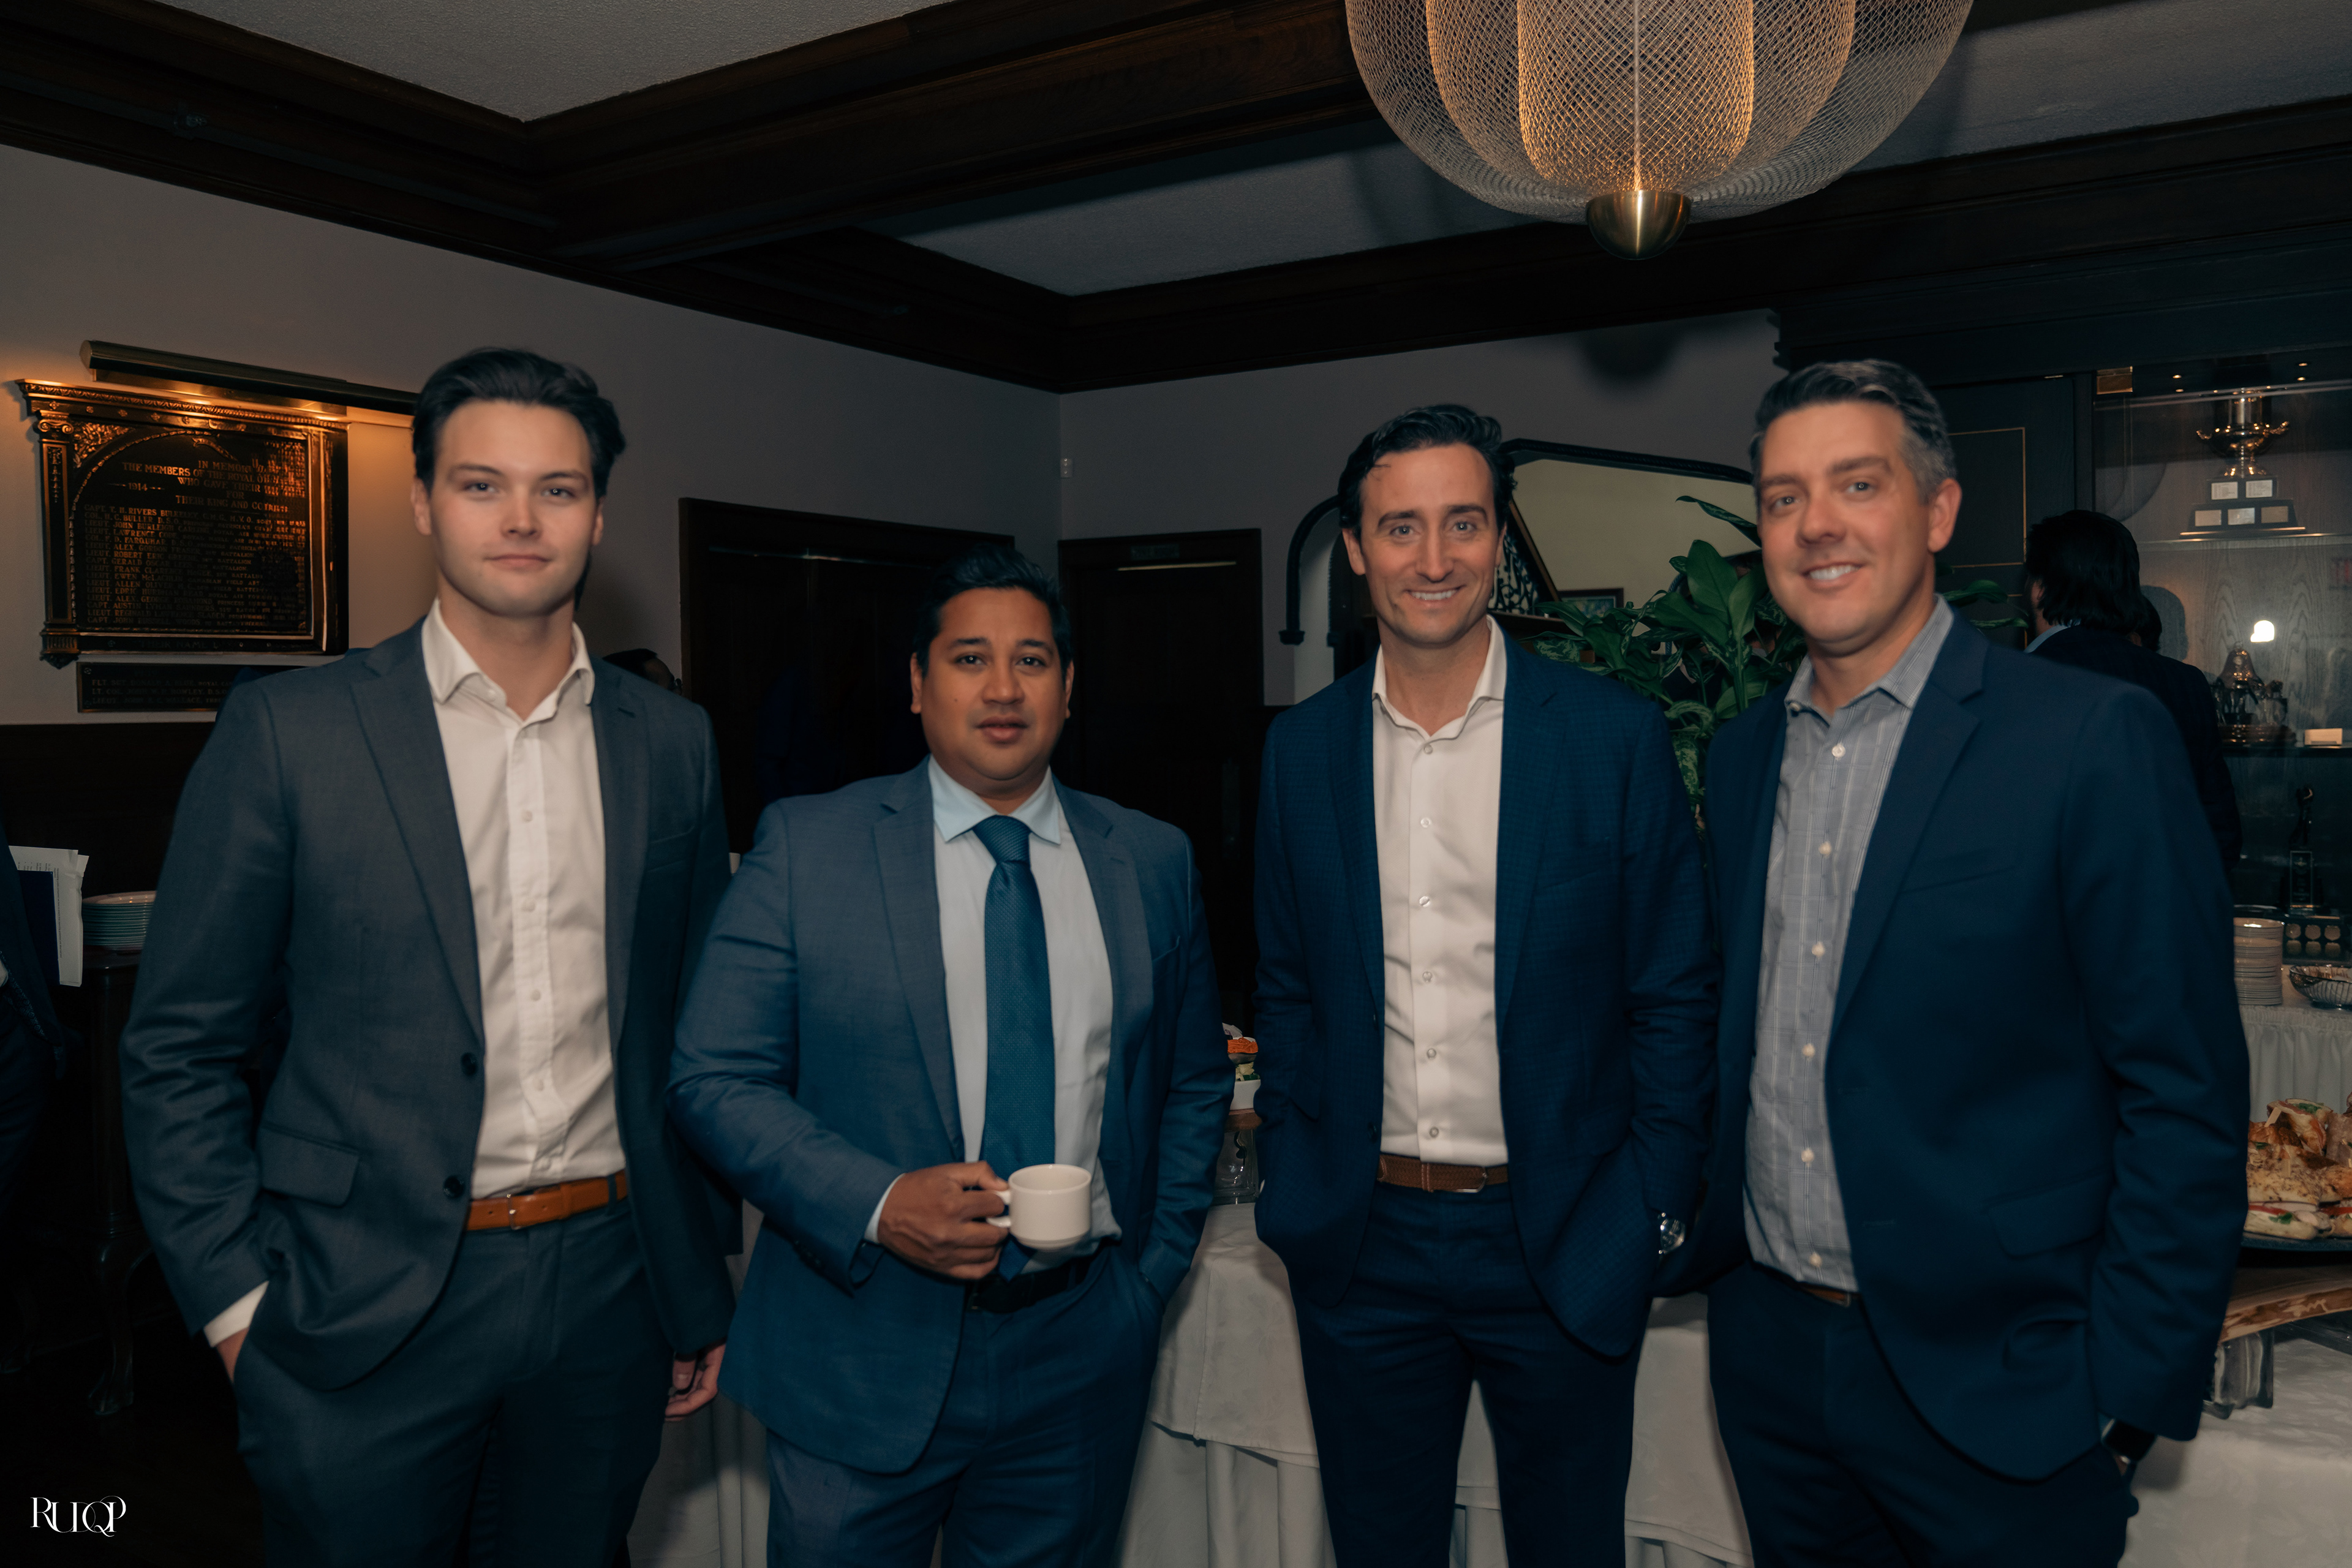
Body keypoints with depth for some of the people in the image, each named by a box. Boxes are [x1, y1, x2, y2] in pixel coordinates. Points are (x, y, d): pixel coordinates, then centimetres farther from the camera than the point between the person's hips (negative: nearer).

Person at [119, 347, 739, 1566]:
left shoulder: (672, 742, 3)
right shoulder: (289, 730, -5)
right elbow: (177, 1047, -2)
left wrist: (705, 1281, 9)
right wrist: (237, 1304, -6)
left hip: (608, 1287, 3)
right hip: (367, 1311, -2)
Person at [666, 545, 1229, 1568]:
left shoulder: (1153, 862, 4)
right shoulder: (805, 845, -4)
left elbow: (1196, 1084, 13)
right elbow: (712, 1078, -7)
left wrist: (1156, 1266, 4)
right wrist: (878, 1205, -19)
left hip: (1081, 1361, 3)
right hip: (865, 1353, -2)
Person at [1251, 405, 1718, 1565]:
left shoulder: (1616, 737, -8)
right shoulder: (1302, 749, 1)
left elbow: (1674, 999, -4)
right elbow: (1287, 989, 8)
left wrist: (1649, 1212, -8)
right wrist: (1290, 1184, 2)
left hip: (1559, 1242, -2)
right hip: (1360, 1244, 2)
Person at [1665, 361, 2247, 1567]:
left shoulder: (2096, 738, -12)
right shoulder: (1740, 756, 6)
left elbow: (2185, 1094, -12)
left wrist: (2129, 1393, -13)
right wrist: (1694, 1239, 7)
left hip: (1990, 1380, -5)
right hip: (1768, 1353, 5)